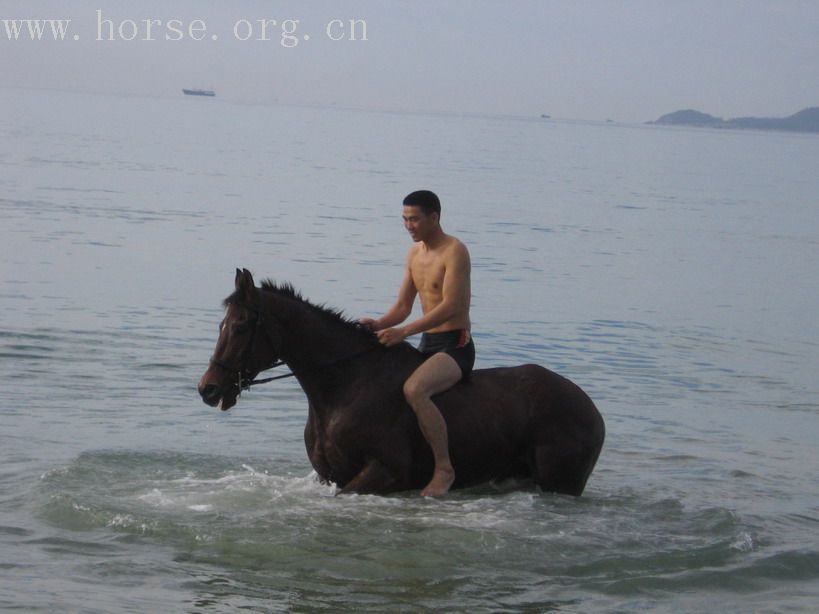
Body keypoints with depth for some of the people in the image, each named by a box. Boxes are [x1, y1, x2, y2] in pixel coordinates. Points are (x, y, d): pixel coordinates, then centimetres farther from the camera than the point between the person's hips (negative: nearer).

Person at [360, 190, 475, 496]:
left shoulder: (454, 251, -13)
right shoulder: (414, 253, 14)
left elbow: (451, 306, -23)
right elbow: (403, 306, 15)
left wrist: (403, 331, -28)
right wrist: (379, 325, -7)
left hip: (456, 347, -9)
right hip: (427, 344, 9)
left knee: (414, 389, -34)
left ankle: (444, 468, -27)